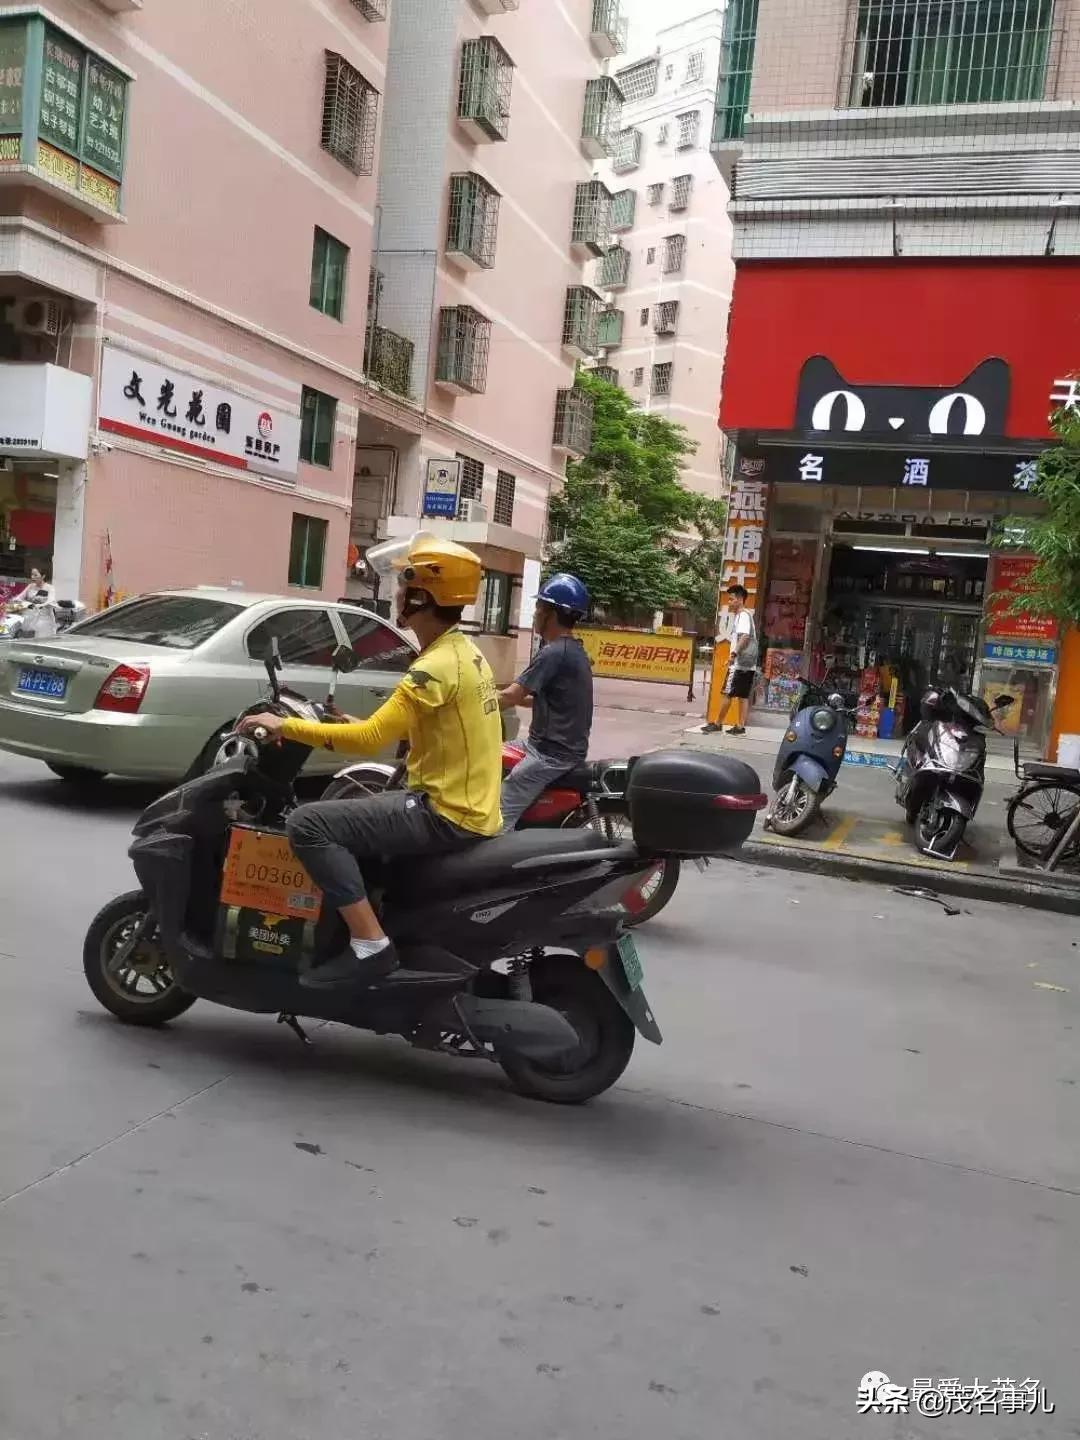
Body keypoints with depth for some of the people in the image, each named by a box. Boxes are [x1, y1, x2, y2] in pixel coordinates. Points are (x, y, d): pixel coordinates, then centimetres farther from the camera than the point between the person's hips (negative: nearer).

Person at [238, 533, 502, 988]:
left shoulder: (438, 665, -19)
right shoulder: (464, 651, 12)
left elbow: (370, 739, -26)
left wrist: (286, 726, -16)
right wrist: (363, 726, 17)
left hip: (446, 815, -10)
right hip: (467, 807, 10)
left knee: (309, 824, -16)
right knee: (346, 808, 28)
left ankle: (371, 945, -14)